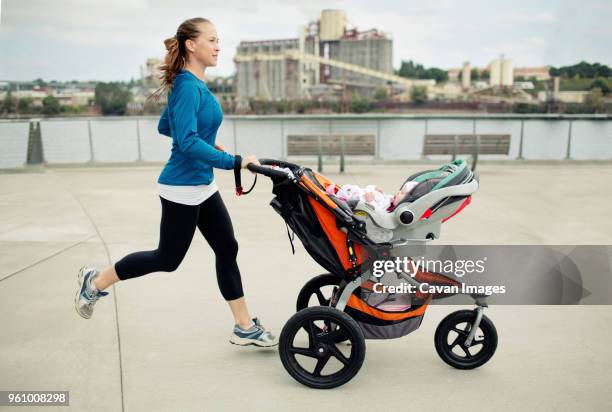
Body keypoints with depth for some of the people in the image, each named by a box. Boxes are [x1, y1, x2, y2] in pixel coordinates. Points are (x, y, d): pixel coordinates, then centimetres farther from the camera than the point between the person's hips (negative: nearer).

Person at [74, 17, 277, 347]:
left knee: (227, 249, 8)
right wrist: (235, 162, -28)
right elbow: (188, 142, -29)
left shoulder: (195, 85, 10)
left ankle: (245, 328, 17)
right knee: (168, 259, 6)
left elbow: (165, 126, 20)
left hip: (201, 186, 9)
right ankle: (95, 282, 26)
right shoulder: (187, 87, -18)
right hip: (182, 187, -9)